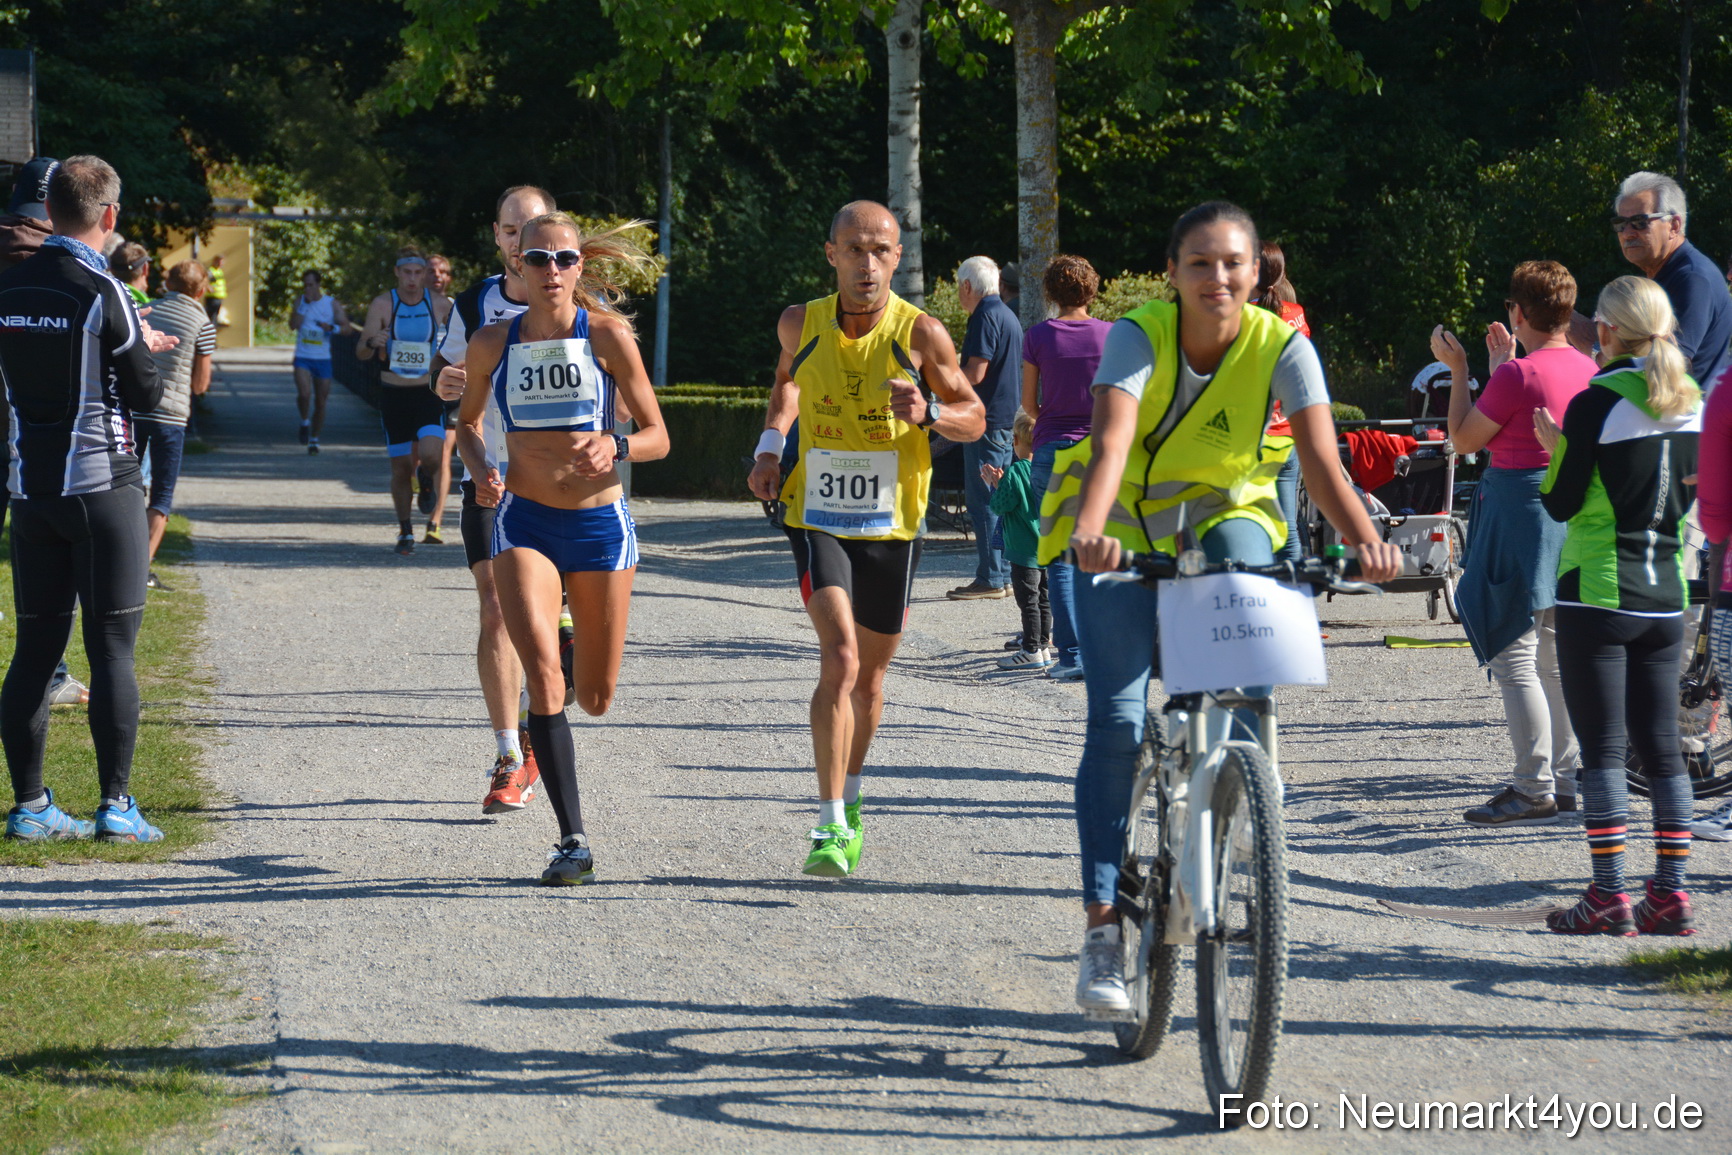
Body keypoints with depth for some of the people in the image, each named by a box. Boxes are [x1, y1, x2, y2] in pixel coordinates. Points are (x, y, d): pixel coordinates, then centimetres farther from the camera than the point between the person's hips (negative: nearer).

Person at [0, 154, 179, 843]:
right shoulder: (102, 293, -13)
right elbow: (146, 396, -6)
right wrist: (147, 350, 15)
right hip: (100, 485, -5)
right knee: (112, 647, -2)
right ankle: (115, 805, -2)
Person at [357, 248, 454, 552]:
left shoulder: (440, 304, 0)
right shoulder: (382, 304, -3)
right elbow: (361, 352, -5)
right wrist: (372, 343, -27)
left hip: (429, 393, 0)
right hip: (393, 394, 0)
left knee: (431, 455, -22)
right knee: (401, 466, 3)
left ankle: (429, 482, 14)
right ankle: (405, 532, 21)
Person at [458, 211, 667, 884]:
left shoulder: (607, 336, -4)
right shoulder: (492, 345, 2)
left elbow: (657, 436, -1)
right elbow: (467, 420, 19)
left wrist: (614, 447, -22)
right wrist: (480, 466, -2)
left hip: (600, 522, 0)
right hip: (525, 523, 0)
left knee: (595, 699, 9)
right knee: (544, 678, -21)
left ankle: (580, 650, 49)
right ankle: (573, 841, -18)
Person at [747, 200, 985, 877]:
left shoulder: (920, 334, -10)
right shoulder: (801, 325, -4)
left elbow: (974, 419, -1)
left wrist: (928, 413, -21)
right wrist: (770, 445, 5)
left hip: (892, 526, 1)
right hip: (817, 519, -1)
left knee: (869, 675, 14)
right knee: (839, 661, -20)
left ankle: (850, 801, 39)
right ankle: (831, 828, -19)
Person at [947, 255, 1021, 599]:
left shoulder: (985, 317, -13)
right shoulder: (1009, 316, 17)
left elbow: (974, 374, -20)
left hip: (987, 421, -10)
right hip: (1007, 420, 10)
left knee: (983, 500, -7)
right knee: (999, 501, 13)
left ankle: (990, 579, -8)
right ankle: (1004, 576, 14)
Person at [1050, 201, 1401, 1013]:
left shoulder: (1281, 347, -17)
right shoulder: (1139, 336, -21)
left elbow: (1320, 459, -27)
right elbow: (1111, 440, -36)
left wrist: (1363, 540, -46)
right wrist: (1090, 527, -55)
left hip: (1224, 517, 2)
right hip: (1127, 529, -2)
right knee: (1117, 722, -12)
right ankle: (1101, 927, -7)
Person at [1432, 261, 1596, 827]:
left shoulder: (1518, 375, -17)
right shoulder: (1589, 370, 6)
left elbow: (1464, 440, -6)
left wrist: (1458, 370, 4)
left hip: (1521, 517, -8)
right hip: (1574, 521, 8)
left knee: (1514, 658, -4)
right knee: (1557, 657, 15)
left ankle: (1533, 791, -5)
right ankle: (1564, 781, 19)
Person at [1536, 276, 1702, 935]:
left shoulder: (1597, 403, -12)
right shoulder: (1690, 402, 6)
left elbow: (1562, 504, -9)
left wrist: (1554, 451, 9)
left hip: (1597, 593, -6)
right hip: (1665, 595, 6)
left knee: (1602, 750, -3)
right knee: (1662, 750, 9)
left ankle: (1609, 897, -4)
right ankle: (1671, 894, 7)